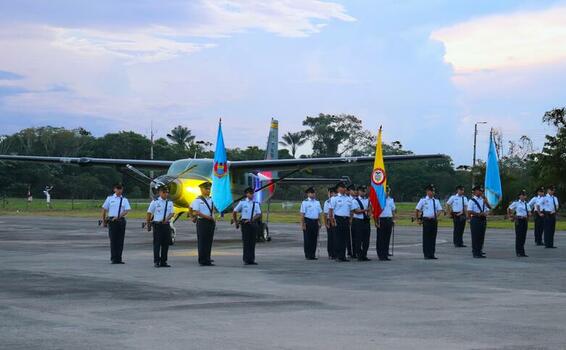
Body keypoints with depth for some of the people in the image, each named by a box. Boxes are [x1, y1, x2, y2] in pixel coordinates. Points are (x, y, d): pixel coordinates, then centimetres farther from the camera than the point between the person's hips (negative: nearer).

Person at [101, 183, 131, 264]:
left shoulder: (124, 200, 7)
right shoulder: (110, 198, 6)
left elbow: (127, 210, -5)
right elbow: (104, 209, 9)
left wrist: (118, 216, -16)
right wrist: (104, 221, 7)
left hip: (121, 221, 1)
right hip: (112, 221, -1)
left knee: (120, 240, 2)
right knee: (113, 240, -3)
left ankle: (119, 258, 8)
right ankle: (113, 258, 1)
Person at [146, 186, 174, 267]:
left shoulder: (170, 202, 9)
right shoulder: (155, 202, -2)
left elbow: (171, 213, 4)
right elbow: (149, 213, 1)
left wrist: (167, 219, -15)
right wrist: (147, 224, -3)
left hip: (166, 224, 4)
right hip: (157, 224, -4)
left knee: (166, 243, 5)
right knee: (157, 243, -4)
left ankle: (163, 261, 12)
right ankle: (156, 261, -1)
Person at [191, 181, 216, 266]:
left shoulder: (211, 200, 13)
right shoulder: (198, 200, -7)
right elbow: (195, 212, -14)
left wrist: (213, 218, 13)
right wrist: (207, 216, -15)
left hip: (211, 222, 6)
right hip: (202, 222, -6)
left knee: (209, 242, 7)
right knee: (202, 242, -4)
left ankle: (207, 260, 13)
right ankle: (202, 261, -1)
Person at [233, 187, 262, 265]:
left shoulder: (256, 204, 9)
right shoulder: (242, 202, 3)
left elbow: (258, 214, 0)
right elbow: (234, 212, 8)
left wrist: (251, 220, -15)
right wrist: (236, 223, 4)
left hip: (253, 223, 3)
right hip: (245, 223, -3)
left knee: (252, 242, 3)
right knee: (246, 242, -5)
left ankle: (252, 259, 8)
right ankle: (246, 259, -2)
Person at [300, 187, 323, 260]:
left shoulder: (317, 202, 13)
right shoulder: (305, 202, -5)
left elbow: (319, 213, 18)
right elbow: (302, 214, -7)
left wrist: (319, 222, 13)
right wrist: (303, 224, -12)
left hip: (315, 222, 5)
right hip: (308, 221, -5)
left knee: (314, 239, 7)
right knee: (307, 239, -1)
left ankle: (313, 255, 13)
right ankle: (307, 255, 4)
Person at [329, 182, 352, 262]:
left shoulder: (348, 198, 15)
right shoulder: (334, 198, -1)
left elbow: (351, 210, 20)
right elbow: (330, 211, -4)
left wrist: (350, 220, 10)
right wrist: (332, 221, -10)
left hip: (346, 219, 5)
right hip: (338, 219, -5)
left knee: (345, 238, 4)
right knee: (338, 238, -5)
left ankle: (343, 256, 9)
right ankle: (337, 256, -1)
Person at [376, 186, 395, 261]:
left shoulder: (391, 200, 14)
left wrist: (393, 219, 11)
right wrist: (377, 221, -14)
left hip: (389, 220, 5)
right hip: (381, 219, -5)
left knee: (387, 238, 7)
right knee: (380, 238, -3)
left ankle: (386, 255, 12)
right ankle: (381, 255, 0)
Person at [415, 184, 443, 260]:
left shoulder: (436, 201, 10)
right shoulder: (423, 200, 0)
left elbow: (439, 210, 9)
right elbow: (416, 210, 4)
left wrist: (436, 216, -11)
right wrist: (418, 219, 3)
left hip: (434, 220, 4)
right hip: (426, 220, -4)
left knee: (433, 238, 6)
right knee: (426, 238, -2)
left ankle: (432, 254, 11)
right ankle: (426, 255, 2)